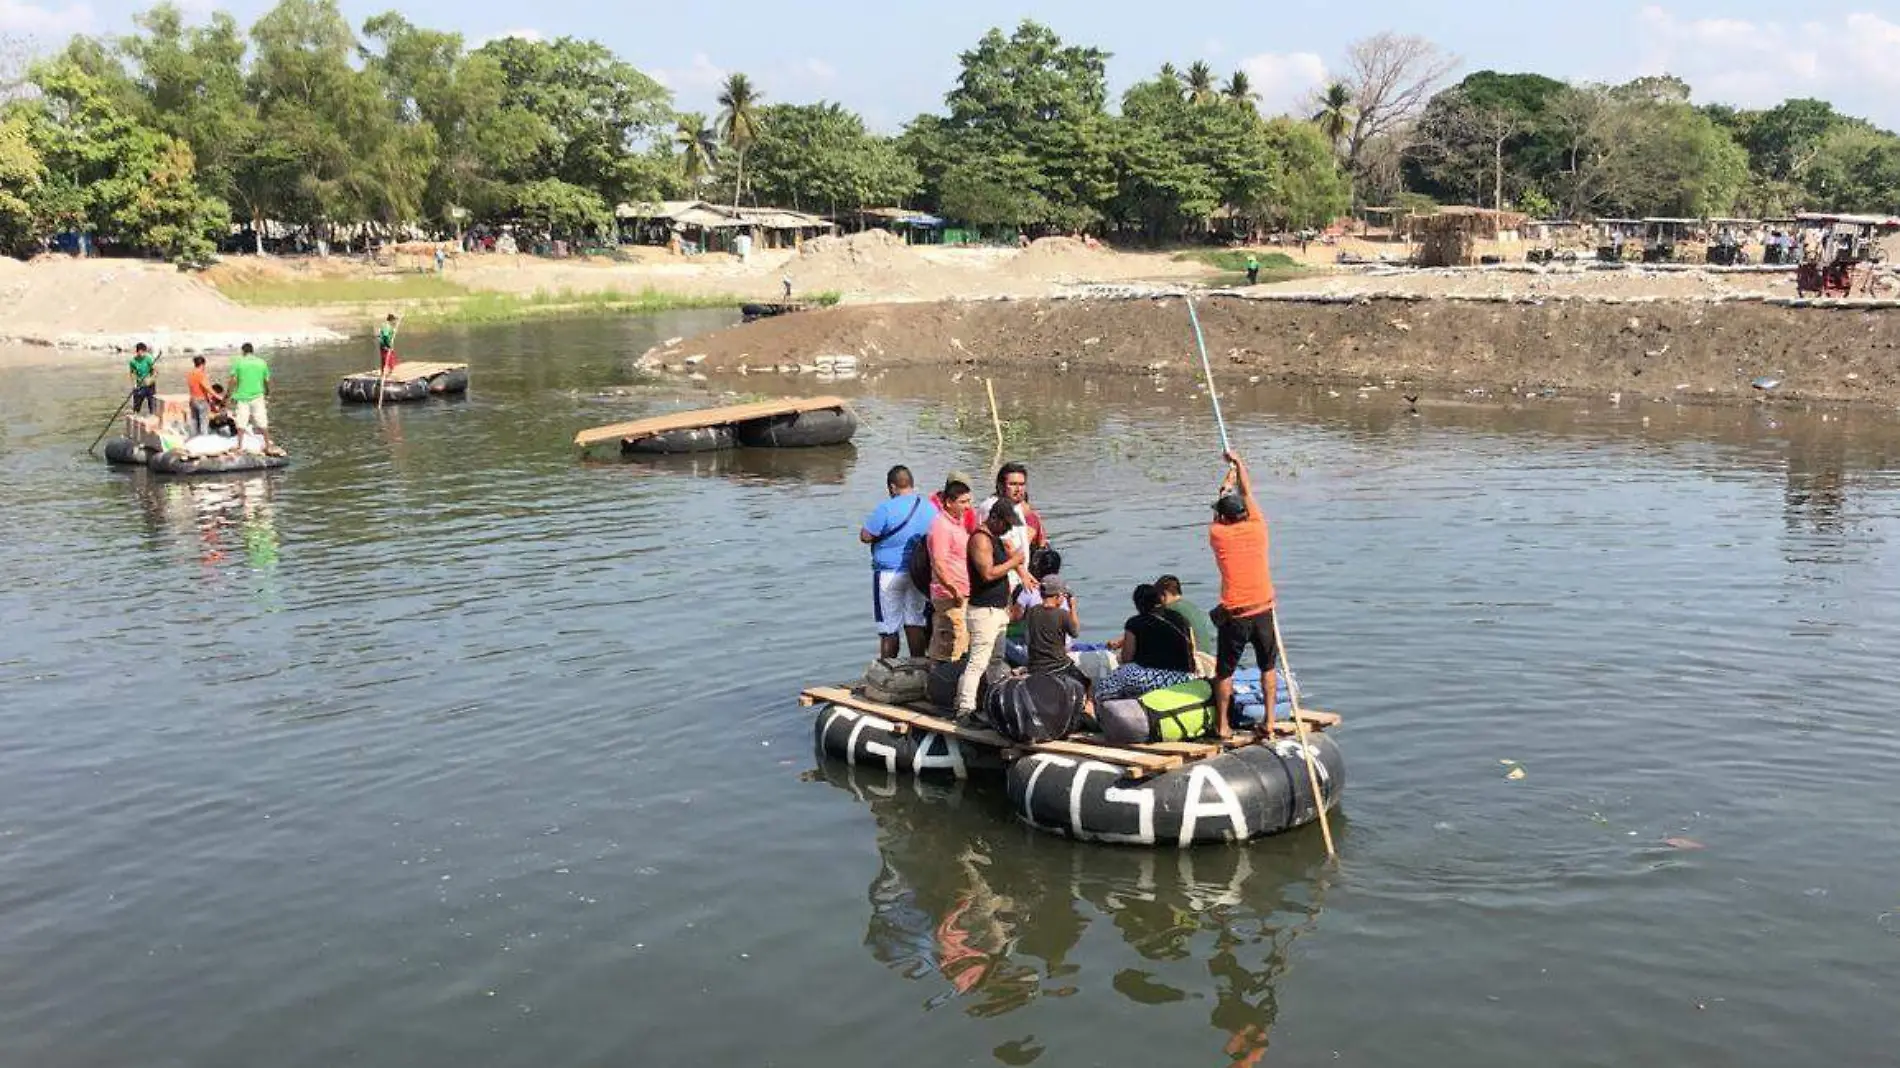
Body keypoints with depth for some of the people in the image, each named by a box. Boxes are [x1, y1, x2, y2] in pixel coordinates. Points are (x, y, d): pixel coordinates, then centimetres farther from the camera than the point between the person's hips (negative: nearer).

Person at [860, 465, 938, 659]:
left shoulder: (886, 508, -16)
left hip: (889, 574, -5)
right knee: (916, 624, 12)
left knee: (888, 629, 3)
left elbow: (865, 536, -13)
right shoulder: (929, 508, 3)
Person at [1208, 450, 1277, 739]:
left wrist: (1230, 470, 32)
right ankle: (1269, 721, 15)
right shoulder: (1257, 528, -2)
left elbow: (1222, 499, 16)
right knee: (1268, 667, 17)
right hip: (1263, 612, 2)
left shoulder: (1218, 535, -4)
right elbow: (1247, 493, 15)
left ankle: (1222, 725, 13)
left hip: (1233, 616, -2)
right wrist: (1238, 461, 30)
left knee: (1224, 671, 10)